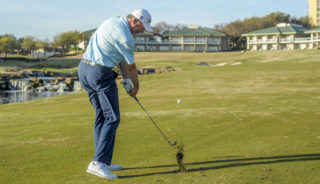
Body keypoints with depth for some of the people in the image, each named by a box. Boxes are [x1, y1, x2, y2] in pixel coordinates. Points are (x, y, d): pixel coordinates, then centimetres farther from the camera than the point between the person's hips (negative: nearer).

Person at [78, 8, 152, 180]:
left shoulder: (114, 21, 13)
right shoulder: (125, 37, -15)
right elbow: (131, 67, -2)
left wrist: (126, 80, 13)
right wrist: (136, 86, 15)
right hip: (100, 74, -10)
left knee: (101, 116, 13)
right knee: (112, 118, -5)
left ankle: (104, 162, 17)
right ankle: (98, 162, -12)